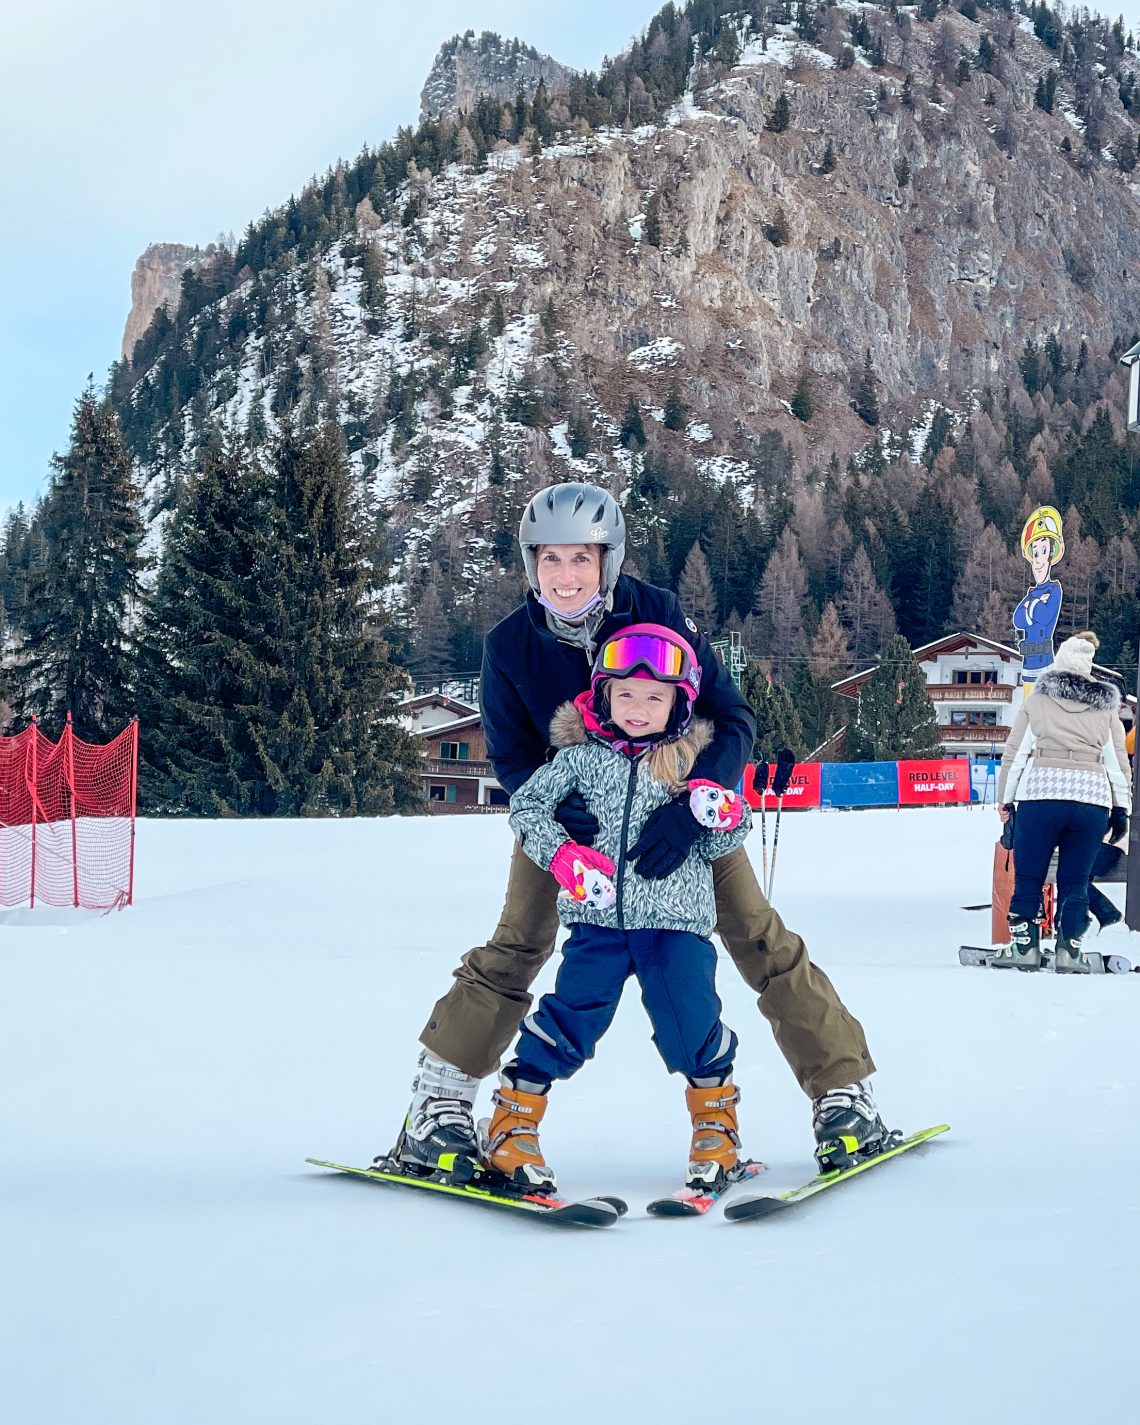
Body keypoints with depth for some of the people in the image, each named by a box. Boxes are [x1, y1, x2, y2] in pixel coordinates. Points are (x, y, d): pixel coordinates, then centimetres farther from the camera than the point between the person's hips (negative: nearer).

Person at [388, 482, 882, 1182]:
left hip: (677, 800, -1)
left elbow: (733, 719, -24)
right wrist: (554, 809, -34)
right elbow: (511, 756, -11)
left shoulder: (658, 612, -25)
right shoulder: (509, 646, -19)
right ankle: (439, 1103, 3)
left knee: (757, 934, -7)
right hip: (566, 807, 1)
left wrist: (688, 811, -40)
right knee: (515, 946, -10)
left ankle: (844, 1087, 4)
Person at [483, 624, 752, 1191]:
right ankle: (512, 1124, 13)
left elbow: (712, 847, 6)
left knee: (692, 1026, -3)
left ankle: (716, 1123, 22)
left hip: (675, 920, 0)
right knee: (568, 1021, -2)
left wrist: (725, 820, -16)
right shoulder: (582, 758, 2)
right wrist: (560, 853, -10)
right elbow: (526, 804, 4)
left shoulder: (691, 761, 3)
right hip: (599, 919, 0)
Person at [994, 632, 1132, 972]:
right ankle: (1069, 950, 4)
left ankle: (1024, 945, 5)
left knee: (1027, 876, 7)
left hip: (1040, 796, -2)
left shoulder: (1036, 703, 7)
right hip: (1092, 802, 2)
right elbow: (1118, 762, 13)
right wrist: (1121, 809, 18)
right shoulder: (1106, 709, 14)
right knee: (1075, 881, 9)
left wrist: (1005, 799, 10)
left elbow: (1014, 754, 5)